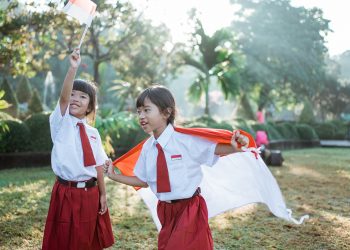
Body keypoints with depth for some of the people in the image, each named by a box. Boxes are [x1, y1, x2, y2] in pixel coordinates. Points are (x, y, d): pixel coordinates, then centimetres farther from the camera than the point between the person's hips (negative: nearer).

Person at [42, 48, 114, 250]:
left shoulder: (93, 133, 8)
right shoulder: (61, 123, -3)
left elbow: (98, 165, 7)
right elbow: (63, 97, -21)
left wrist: (103, 194, 4)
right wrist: (73, 68, -32)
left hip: (90, 193, 4)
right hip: (67, 193, -4)